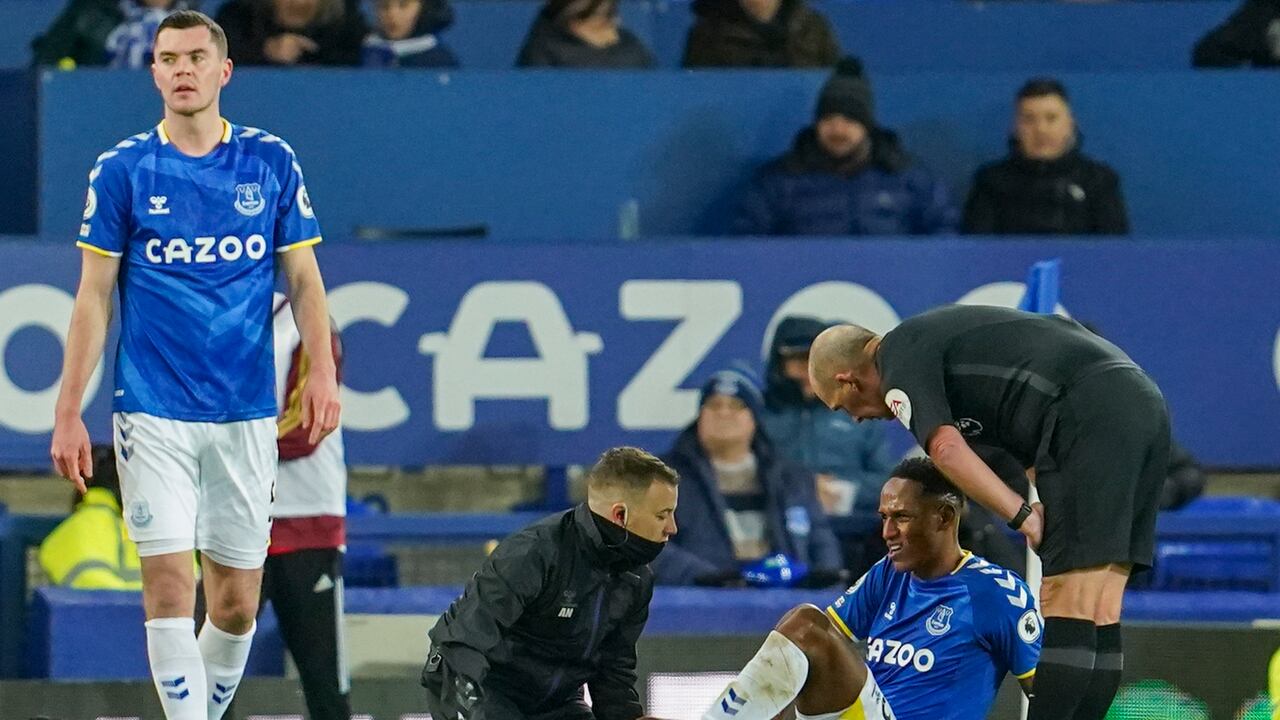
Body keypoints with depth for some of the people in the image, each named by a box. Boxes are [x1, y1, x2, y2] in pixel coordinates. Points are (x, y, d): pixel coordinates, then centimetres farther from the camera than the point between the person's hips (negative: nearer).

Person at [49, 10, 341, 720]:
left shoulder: (271, 163, 5)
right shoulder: (122, 170, 1)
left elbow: (303, 281, 8)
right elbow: (93, 297, 3)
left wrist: (323, 372, -8)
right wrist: (67, 413, -1)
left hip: (246, 413, 2)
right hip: (153, 413, -2)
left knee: (237, 604, 5)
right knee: (169, 588, -11)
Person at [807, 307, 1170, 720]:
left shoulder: (900, 359, 1)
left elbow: (947, 450, -14)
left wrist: (1022, 517, -10)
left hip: (1090, 415, -9)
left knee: (1068, 605, -13)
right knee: (1099, 612, 6)